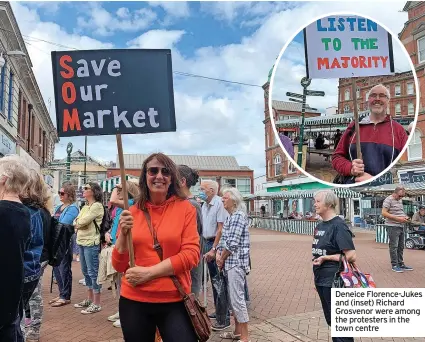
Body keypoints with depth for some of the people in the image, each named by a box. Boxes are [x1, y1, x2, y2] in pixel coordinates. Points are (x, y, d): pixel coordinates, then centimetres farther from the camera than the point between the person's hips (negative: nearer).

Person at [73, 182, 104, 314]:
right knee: (86, 272, 16)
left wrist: (78, 223, 3)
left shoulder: (97, 206, -10)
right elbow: (76, 222, 12)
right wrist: (80, 224, -8)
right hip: (82, 241, 9)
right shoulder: (85, 207, 18)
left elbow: (83, 221, -16)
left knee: (93, 272, -3)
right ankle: (89, 299, 29)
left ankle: (96, 303, 5)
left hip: (91, 242, -9)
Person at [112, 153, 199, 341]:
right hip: (134, 301, 2)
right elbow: (119, 265, 4)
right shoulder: (131, 212, 2)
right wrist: (123, 233, -13)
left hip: (174, 301, -2)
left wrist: (148, 272, -14)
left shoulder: (185, 208, -3)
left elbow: (191, 255, -9)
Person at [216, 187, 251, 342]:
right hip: (229, 263, 10)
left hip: (236, 262, -10)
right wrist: (218, 253, 0)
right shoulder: (230, 217, 15)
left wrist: (222, 259, -8)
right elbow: (223, 238, 17)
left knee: (237, 299, -6)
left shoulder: (238, 216, -14)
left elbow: (232, 242, -19)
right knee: (233, 298, 17)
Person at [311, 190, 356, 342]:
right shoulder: (320, 226, 8)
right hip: (321, 279, 8)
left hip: (334, 281, -8)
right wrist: (317, 260, 4)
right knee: (331, 320, 20)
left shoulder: (338, 226, -16)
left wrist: (325, 258, -17)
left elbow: (351, 256, -21)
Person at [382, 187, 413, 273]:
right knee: (394, 246, -3)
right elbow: (384, 213, -19)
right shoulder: (388, 200, -11)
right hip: (393, 227, -9)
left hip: (401, 226, 9)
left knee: (401, 247, 13)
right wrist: (398, 218, -21)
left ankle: (401, 264, 22)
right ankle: (394, 265, 4)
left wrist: (405, 217, 7)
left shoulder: (400, 200, 17)